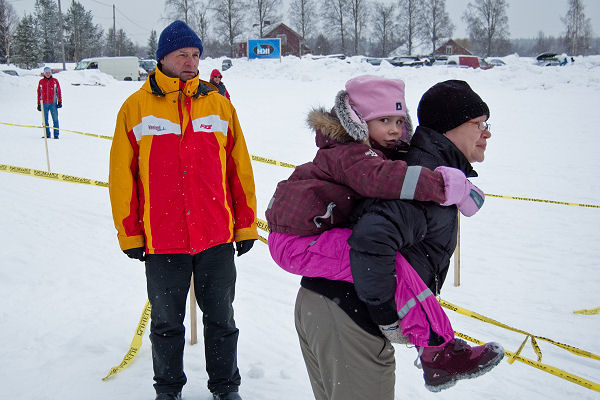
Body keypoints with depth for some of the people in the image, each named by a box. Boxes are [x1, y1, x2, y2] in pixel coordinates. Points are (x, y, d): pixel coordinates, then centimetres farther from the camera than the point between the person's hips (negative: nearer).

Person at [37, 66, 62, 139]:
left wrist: (60, 102, 2)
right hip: (44, 103, 2)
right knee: (45, 120, 4)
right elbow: (39, 93, 12)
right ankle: (47, 134, 11)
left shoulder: (55, 81, 4)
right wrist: (39, 104, 9)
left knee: (55, 119, -4)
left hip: (53, 103, -2)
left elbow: (59, 91, 7)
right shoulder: (41, 82, 8)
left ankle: (56, 134, 0)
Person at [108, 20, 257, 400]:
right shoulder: (136, 107, 0)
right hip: (162, 239, -1)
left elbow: (239, 168, 8)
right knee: (166, 322, 12)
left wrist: (247, 224, 7)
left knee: (221, 318, 12)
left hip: (217, 238, 1)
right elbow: (122, 175, 2)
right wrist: (129, 233, 0)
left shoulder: (219, 105, 6)